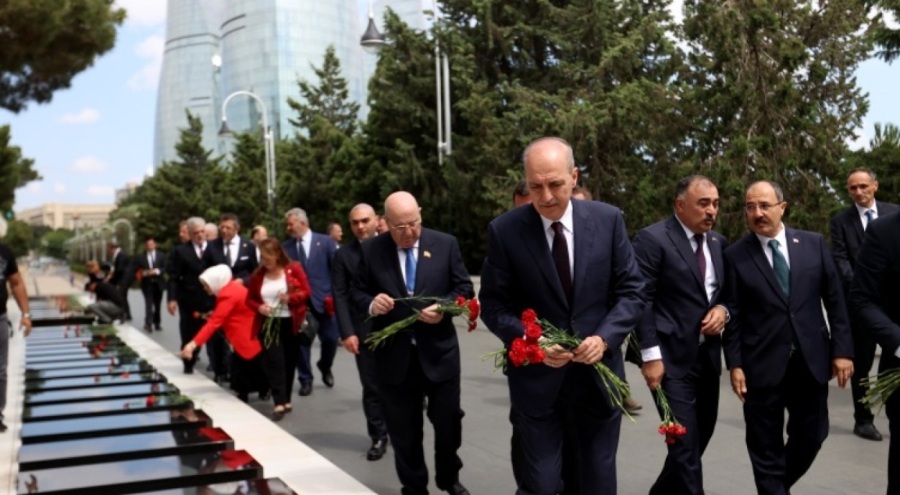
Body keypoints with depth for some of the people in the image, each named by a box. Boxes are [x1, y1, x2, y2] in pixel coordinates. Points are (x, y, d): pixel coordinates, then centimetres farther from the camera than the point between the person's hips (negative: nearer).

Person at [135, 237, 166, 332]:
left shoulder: (161, 256, 6)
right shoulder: (141, 257, 3)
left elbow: (165, 268, -1)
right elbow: (137, 270, -2)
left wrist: (157, 271, -18)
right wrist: (145, 273, -19)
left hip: (158, 283, 2)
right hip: (147, 283, -2)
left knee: (157, 304, 9)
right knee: (149, 304, -12)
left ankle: (157, 323, 19)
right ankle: (148, 323, -15)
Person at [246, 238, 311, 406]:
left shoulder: (294, 268, -4)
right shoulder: (258, 274, 4)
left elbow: (306, 291, -4)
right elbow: (249, 299, 11)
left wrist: (291, 298, -21)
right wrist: (259, 307, -10)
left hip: (290, 323, -1)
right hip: (268, 324, 1)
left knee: (289, 362, 7)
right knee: (274, 361, -13)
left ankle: (286, 399, 22)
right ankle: (280, 402, -11)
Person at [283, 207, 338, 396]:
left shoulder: (325, 241, 0)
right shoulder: (286, 246, 4)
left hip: (324, 299, -1)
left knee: (330, 339, 4)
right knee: (302, 341, 3)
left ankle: (325, 368, 32)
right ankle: (305, 379, 15)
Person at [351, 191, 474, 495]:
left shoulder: (445, 244, -1)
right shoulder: (371, 250, 0)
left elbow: (464, 287, 2)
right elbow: (357, 292, 5)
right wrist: (371, 304, -17)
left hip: (439, 351, 0)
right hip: (394, 355, 0)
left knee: (448, 421, 13)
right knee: (403, 431, 10)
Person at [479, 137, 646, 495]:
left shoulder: (608, 220, -4)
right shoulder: (504, 230, -9)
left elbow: (631, 291, 0)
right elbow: (493, 305, -4)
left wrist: (604, 338, -16)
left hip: (600, 374, 2)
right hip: (537, 377, -2)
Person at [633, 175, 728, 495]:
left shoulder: (718, 242, 11)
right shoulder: (652, 239, -10)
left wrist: (723, 309, -2)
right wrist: (651, 355, -18)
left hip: (708, 355, 7)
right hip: (673, 357, -7)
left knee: (700, 437, 16)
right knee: (685, 445, -6)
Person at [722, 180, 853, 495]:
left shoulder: (813, 243, 4)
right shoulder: (735, 255, -2)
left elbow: (835, 300, 5)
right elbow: (734, 315, -2)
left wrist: (842, 349, 0)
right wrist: (734, 364, -7)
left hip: (811, 360, 3)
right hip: (762, 363, -2)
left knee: (811, 435, 14)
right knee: (766, 448, 6)